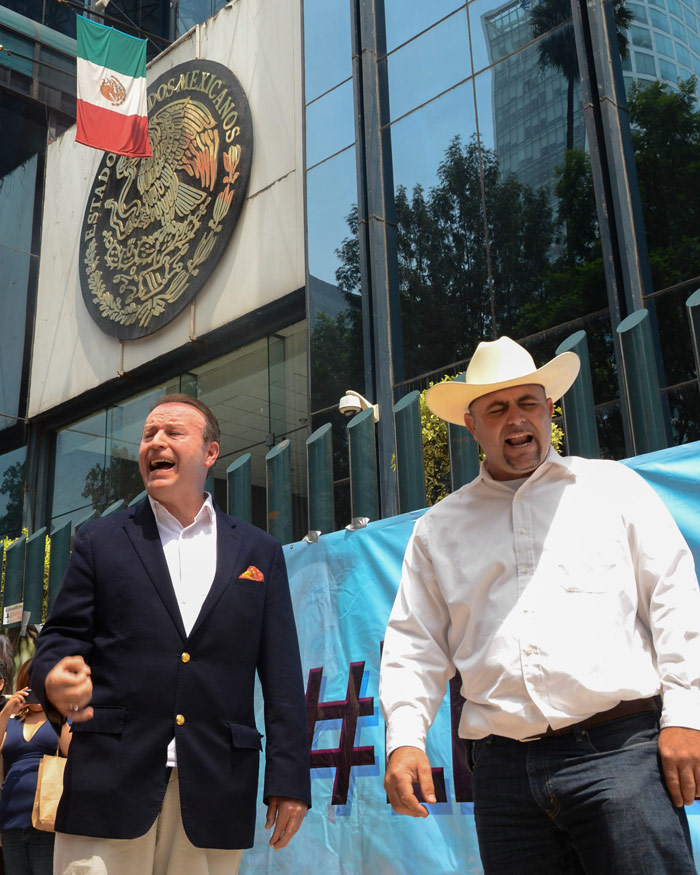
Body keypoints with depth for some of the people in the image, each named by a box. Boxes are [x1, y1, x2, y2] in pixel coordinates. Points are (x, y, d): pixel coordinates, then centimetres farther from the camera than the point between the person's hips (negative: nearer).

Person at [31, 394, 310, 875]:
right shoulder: (101, 541, 10)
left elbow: (282, 673, 7)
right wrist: (55, 678, -17)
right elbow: (62, 636, 7)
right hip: (110, 784, 0)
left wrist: (289, 780, 1)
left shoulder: (259, 552, 11)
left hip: (214, 792, 1)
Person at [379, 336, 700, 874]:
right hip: (503, 765, 2)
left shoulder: (613, 488, 11)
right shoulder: (439, 528, 15)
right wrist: (405, 739, -2)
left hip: (619, 749, -2)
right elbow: (415, 647, 12)